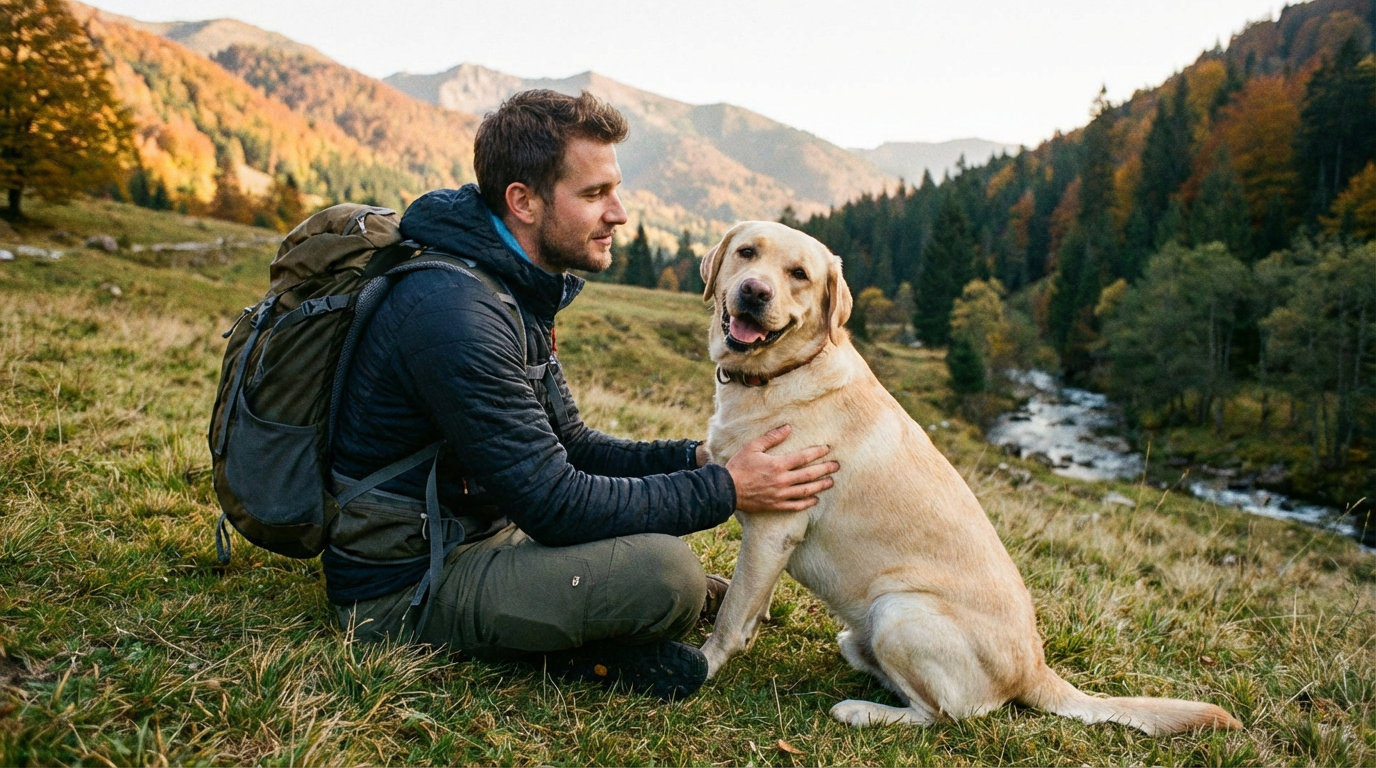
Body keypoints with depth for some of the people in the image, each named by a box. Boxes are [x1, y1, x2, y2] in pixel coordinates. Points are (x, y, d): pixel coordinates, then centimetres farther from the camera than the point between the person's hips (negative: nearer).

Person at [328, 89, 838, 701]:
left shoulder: (516, 291, 6)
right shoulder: (454, 313, -26)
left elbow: (568, 444, 10)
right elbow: (555, 504, -26)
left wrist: (697, 458, -4)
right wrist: (724, 490, -20)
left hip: (477, 536, 10)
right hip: (404, 589, -10)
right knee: (664, 571, -28)